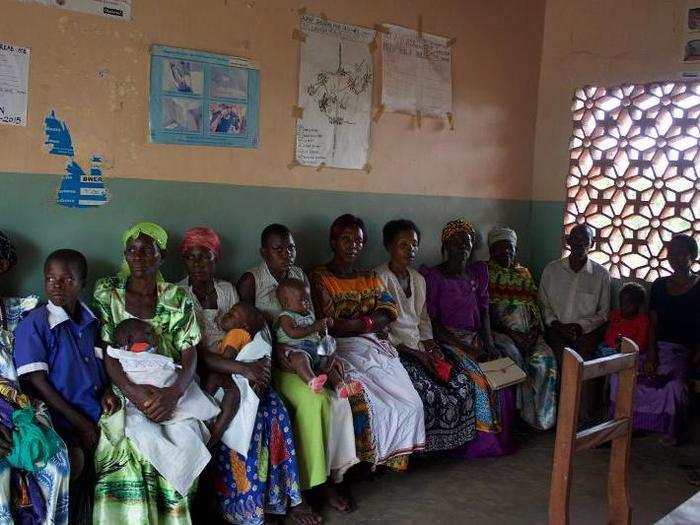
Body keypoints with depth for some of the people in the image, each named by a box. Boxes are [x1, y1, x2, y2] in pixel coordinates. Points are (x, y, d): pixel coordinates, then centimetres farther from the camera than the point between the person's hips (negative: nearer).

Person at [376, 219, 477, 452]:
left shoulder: (418, 279, 17)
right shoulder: (380, 278, -6)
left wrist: (430, 346, 2)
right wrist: (412, 352, -16)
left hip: (419, 346, 7)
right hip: (394, 349, -7)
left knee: (462, 384, -12)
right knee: (427, 392, -29)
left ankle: (453, 444, 4)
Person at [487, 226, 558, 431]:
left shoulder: (524, 273, 20)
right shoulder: (485, 274, 5)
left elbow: (535, 305, 16)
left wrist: (537, 330, -3)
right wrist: (509, 333, -14)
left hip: (528, 331, 4)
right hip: (500, 331, -4)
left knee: (545, 359, -22)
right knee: (513, 355, -32)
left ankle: (542, 417, -15)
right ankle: (526, 413, -21)